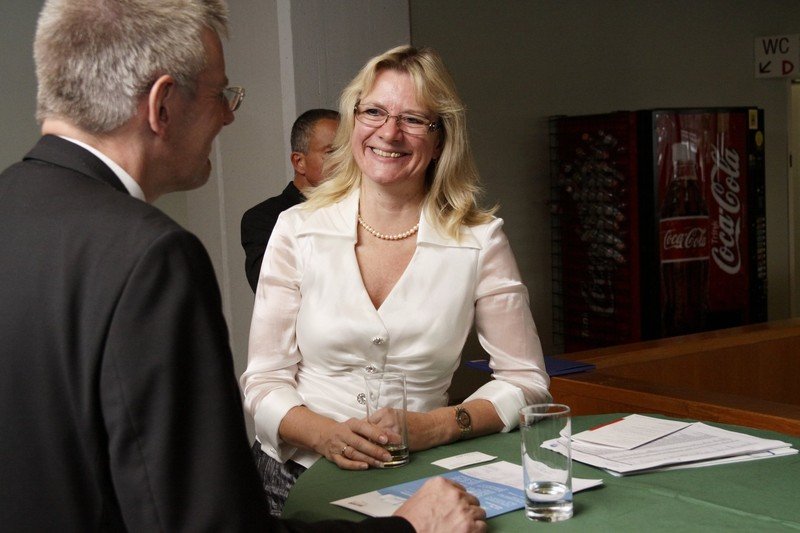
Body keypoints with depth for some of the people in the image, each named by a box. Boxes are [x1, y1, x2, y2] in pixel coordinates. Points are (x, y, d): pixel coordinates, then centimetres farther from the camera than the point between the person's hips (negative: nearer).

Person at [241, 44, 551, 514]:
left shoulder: (480, 241, 0)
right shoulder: (297, 230, 1)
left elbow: (526, 382, 5)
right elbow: (265, 381, 2)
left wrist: (437, 427, -11)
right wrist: (325, 434, -17)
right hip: (300, 474, 1)